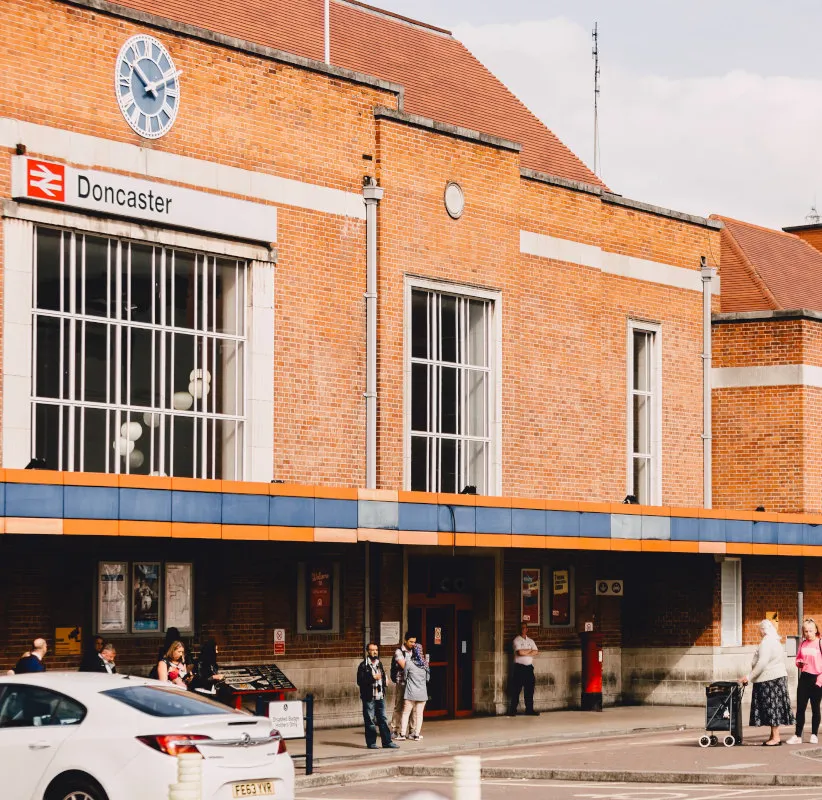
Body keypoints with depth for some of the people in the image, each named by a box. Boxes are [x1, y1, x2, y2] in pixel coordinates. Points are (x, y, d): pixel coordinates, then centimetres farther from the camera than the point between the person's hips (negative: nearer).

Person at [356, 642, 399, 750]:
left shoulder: (379, 664, 15)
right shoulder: (363, 665, -6)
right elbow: (360, 681, -14)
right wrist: (373, 678, -19)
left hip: (380, 697, 6)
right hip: (369, 697, -6)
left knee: (383, 719, 6)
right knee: (370, 721, -1)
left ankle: (387, 741, 8)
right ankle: (371, 743, 4)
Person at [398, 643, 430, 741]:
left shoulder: (408, 662, -10)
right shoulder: (425, 663, 0)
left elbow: (405, 676, 0)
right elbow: (428, 678, 10)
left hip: (411, 692, -2)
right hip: (422, 692, 2)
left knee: (406, 713, 6)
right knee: (419, 714, 7)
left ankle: (403, 734, 2)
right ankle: (417, 734, 6)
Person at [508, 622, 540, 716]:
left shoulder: (531, 641, 14)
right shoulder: (517, 640, -3)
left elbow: (536, 652, 2)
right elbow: (520, 652, -16)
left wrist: (525, 653, -9)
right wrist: (530, 650, -2)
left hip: (529, 667, 5)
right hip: (519, 667, -5)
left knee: (529, 689, 6)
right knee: (516, 690, -5)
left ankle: (529, 709, 11)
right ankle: (512, 711, -3)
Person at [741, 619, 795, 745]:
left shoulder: (766, 643, -15)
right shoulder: (776, 641, 16)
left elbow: (762, 663, -22)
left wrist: (749, 677, -17)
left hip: (769, 679, -10)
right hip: (779, 676, 10)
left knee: (771, 707, -8)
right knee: (774, 707, 10)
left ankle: (775, 737, -8)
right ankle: (773, 736, 11)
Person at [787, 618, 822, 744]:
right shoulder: (803, 644, 7)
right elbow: (798, 659, 18)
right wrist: (800, 663, -5)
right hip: (804, 677, 4)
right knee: (800, 708, 1)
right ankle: (798, 736, 4)